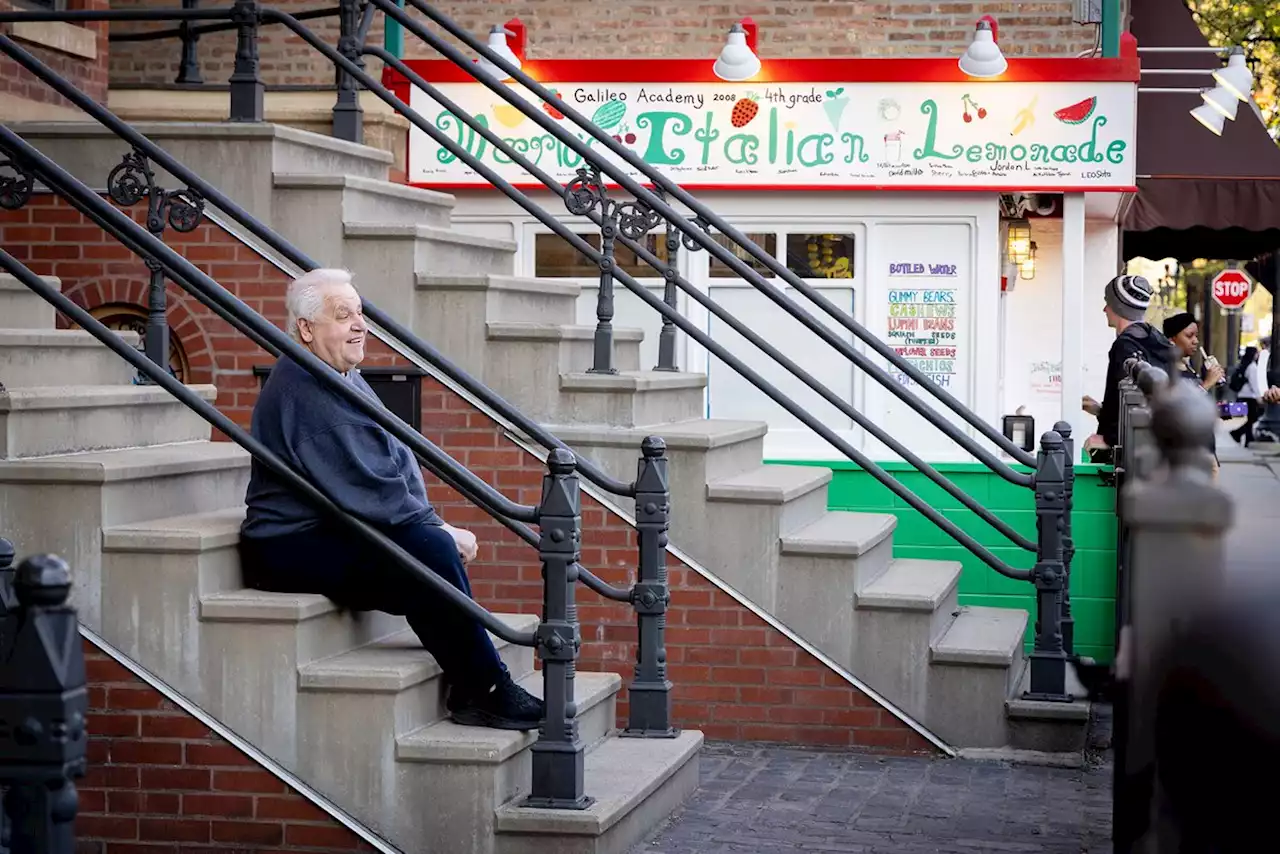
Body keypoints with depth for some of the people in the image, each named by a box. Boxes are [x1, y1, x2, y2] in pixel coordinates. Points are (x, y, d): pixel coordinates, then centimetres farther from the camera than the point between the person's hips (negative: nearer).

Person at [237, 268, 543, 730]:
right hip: (292, 550, -10)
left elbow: (399, 462, 14)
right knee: (427, 548, -25)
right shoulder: (301, 390, -17)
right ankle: (487, 689, -17)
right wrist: (438, 528, -16)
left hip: (333, 535, 10)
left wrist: (434, 526, -3)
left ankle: (472, 692, -16)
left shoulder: (345, 379, 16)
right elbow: (362, 489, -22)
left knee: (434, 542, -13)